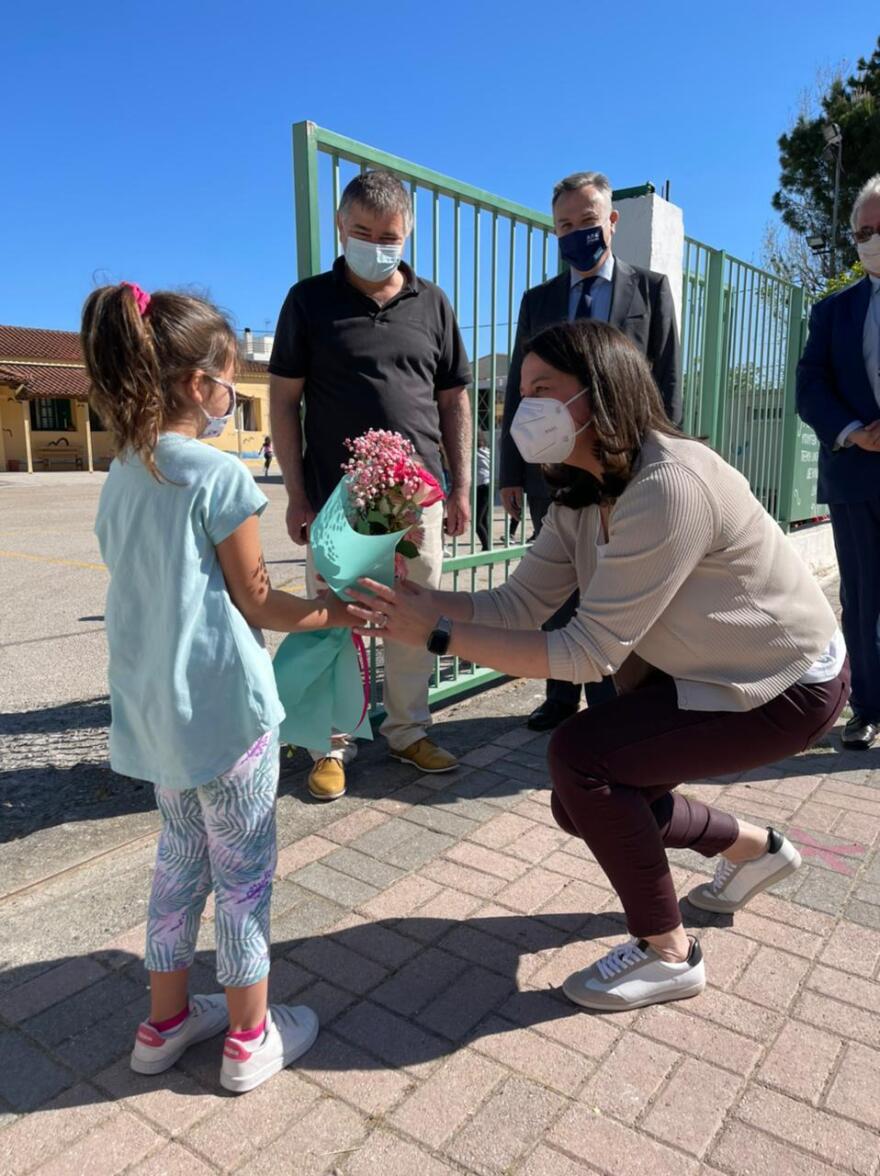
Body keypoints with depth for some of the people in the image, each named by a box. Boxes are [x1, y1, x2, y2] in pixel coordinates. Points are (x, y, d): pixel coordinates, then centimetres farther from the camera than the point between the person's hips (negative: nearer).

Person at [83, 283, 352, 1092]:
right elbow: (257, 603, -11)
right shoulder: (220, 476, -16)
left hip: (153, 711, 7)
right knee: (244, 873, 10)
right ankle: (250, 1037, 27)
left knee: (180, 858, 23)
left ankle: (166, 1020, 38)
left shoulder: (121, 478, 5)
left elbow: (154, 594, 10)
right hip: (225, 707, -7)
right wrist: (334, 613, 4)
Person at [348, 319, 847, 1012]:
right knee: (585, 804, 7)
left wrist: (438, 634, -31)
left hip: (787, 688, -9)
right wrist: (412, 600, -21)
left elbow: (590, 651, -32)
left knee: (581, 756, -20)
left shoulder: (669, 486, -31)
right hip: (693, 672, 9)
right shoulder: (582, 499, -2)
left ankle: (667, 954, 3)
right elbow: (519, 604, -8)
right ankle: (753, 850, 33)